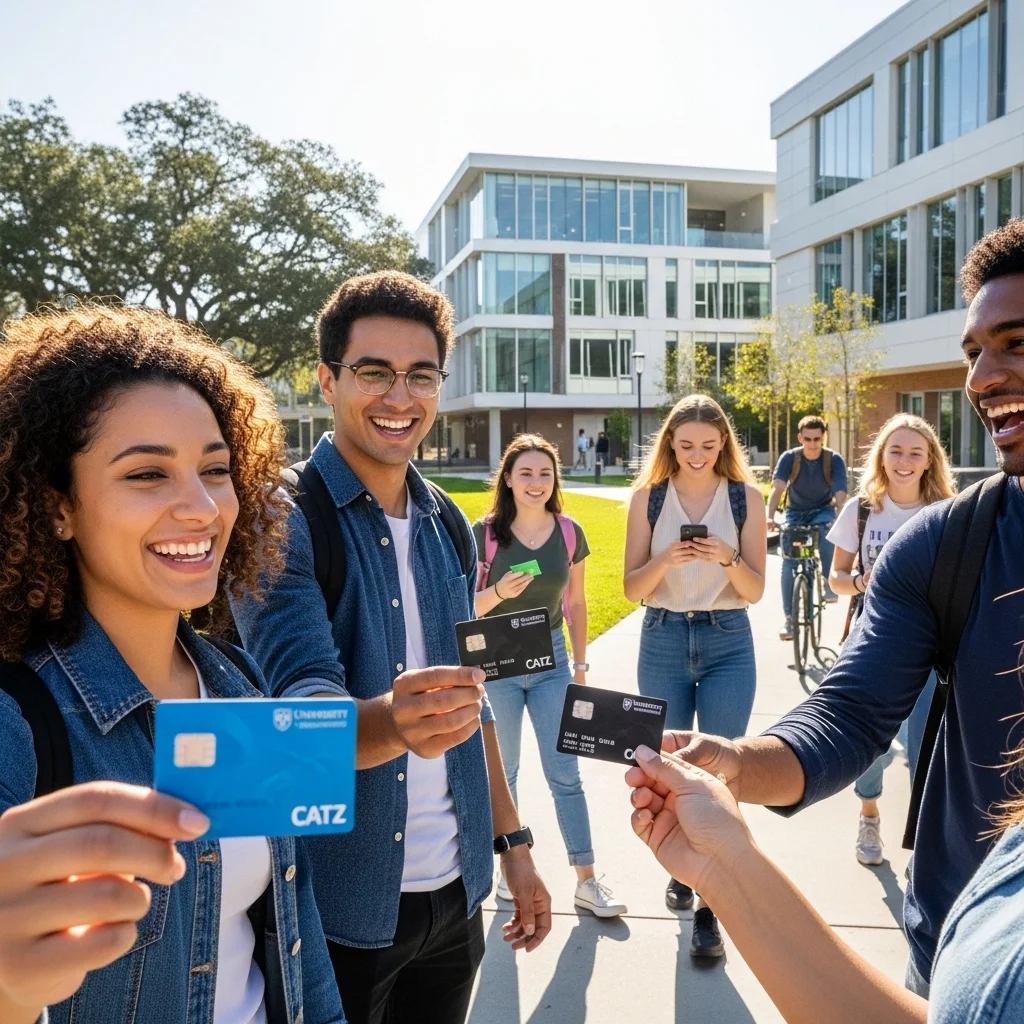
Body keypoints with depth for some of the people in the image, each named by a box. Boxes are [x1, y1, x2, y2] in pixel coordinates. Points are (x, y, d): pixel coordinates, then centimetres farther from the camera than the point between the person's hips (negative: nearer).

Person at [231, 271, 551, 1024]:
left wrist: (513, 843, 10)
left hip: (456, 890, 6)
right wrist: (395, 722, -45)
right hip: (336, 906, -5)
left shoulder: (450, 526, 5)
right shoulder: (282, 520, -14)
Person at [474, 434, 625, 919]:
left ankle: (587, 882, 11)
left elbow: (576, 604, 9)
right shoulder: (485, 533, -10)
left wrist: (580, 663, 9)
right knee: (501, 772, 12)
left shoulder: (569, 532, -2)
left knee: (565, 773, 3)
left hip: (551, 661, 2)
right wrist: (499, 592, -25)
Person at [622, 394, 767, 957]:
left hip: (727, 643, -1)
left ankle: (709, 908, 5)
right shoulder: (648, 496, 0)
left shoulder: (745, 497, -2)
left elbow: (755, 590, -2)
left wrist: (727, 558, -21)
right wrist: (666, 560, -21)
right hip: (663, 641, 1)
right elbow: (631, 587, -2)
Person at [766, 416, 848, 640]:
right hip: (795, 512, 1)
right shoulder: (789, 458, -17)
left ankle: (829, 582, -21)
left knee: (827, 529, -36)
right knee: (788, 563, -12)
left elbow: (840, 494, -26)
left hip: (822, 510, -1)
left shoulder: (834, 460, -17)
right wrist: (770, 517, -46)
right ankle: (788, 617, -4)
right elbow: (777, 488, -30)